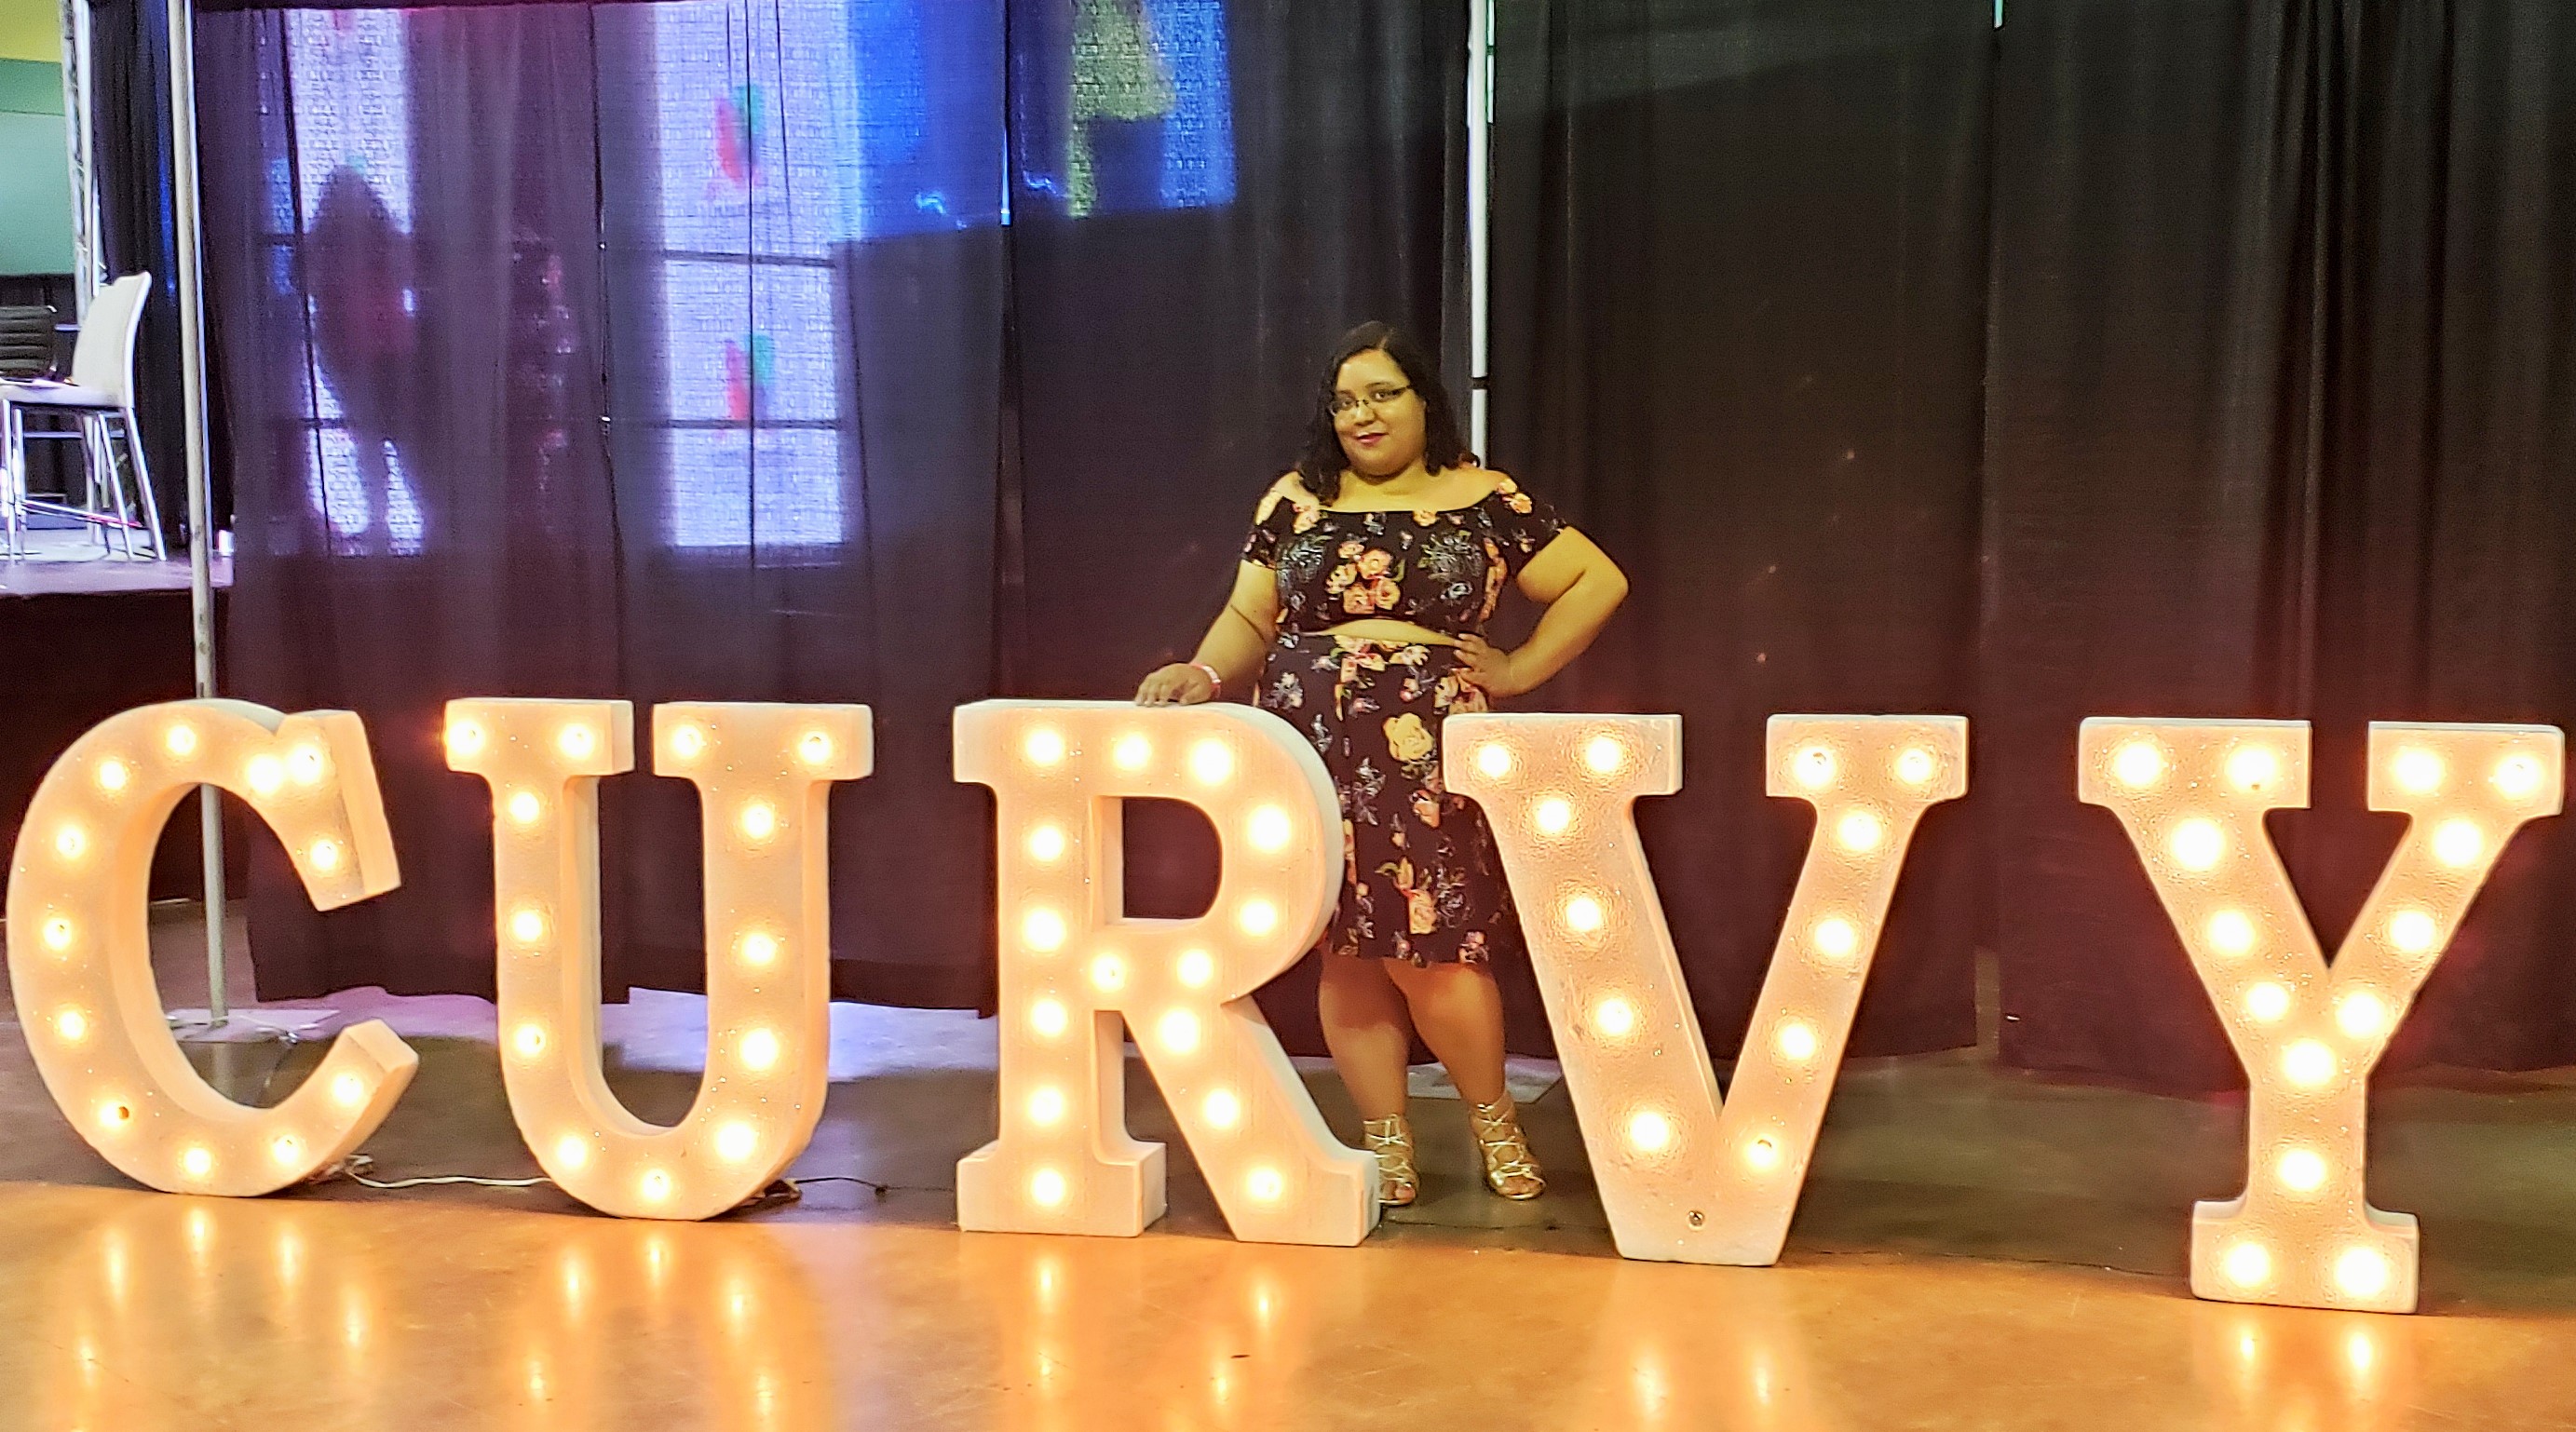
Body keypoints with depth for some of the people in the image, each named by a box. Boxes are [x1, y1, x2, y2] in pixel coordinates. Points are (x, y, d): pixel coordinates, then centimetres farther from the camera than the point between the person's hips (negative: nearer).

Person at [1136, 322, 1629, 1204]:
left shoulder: (1482, 501, 4)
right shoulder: (1295, 501, 11)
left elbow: (1599, 581, 5)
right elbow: (1249, 618, 9)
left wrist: (1518, 669, -1)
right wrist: (1206, 674, -10)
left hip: (1427, 752, -3)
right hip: (1313, 746, 3)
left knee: (1426, 947, -7)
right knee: (1346, 948, 3)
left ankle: (1494, 1117, 16)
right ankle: (1385, 1139, 13)